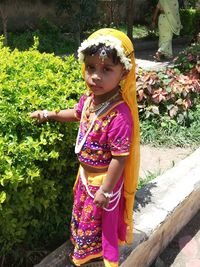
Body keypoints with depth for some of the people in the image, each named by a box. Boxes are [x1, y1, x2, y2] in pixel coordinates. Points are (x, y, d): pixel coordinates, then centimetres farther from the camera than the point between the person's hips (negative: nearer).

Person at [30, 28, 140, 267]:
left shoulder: (120, 115, -35)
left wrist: (105, 190, -21)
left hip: (104, 178, -8)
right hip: (86, 173, 9)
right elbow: (77, 114, 15)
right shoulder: (89, 98, -10)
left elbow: (119, 158, -29)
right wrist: (50, 115, 9)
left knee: (99, 220, 17)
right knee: (82, 214, 29)